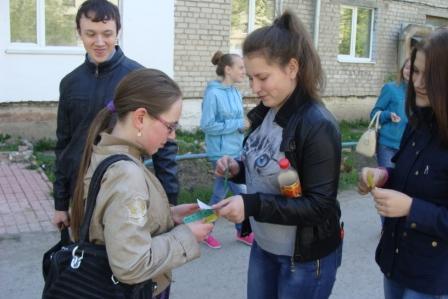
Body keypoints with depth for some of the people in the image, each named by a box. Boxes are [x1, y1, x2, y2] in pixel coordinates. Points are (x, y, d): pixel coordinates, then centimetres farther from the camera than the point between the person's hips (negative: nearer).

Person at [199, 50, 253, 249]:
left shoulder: (235, 93, 7)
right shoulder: (213, 93, -16)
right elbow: (207, 125, -18)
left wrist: (245, 125, 0)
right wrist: (239, 124, -18)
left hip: (235, 152, 7)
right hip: (221, 153, -7)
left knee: (220, 192, 15)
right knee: (241, 193, 0)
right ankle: (242, 231, 20)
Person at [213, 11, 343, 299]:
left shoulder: (318, 126, -23)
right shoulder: (265, 113, 0)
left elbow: (321, 206, -23)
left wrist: (252, 205, -31)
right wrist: (239, 168, -7)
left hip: (306, 256, -7)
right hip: (264, 245, 7)